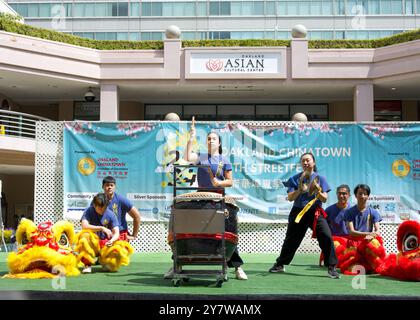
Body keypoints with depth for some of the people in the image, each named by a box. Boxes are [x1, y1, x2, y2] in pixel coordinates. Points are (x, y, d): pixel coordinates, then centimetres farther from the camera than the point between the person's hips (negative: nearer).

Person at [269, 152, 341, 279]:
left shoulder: (320, 178, 2)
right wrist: (300, 190, -19)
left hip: (315, 212, -1)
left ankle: (332, 268, -8)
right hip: (298, 212, 1)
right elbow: (290, 198, -3)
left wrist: (318, 191, -23)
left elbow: (325, 199, -2)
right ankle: (280, 265, 27)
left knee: (327, 237, -18)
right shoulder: (295, 179, 4)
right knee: (291, 239, 10)